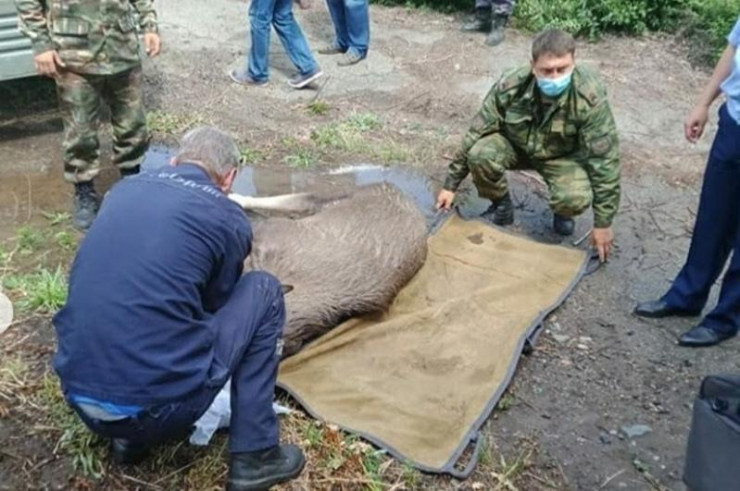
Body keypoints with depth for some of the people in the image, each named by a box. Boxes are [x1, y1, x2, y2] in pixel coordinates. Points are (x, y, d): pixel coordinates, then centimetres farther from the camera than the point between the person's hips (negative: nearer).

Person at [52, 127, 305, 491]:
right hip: (159, 404, -6)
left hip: (79, 398, 6)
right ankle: (254, 455, 12)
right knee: (263, 291, 11)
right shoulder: (227, 218, 0)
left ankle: (129, 437, 23)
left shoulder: (124, 189, 15)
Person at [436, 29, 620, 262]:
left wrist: (603, 222, -23)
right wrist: (451, 184, -10)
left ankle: (563, 213, 7)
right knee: (480, 155, -30)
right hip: (516, 145, 2)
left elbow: (604, 158, -26)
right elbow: (476, 134, -15)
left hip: (563, 155, -2)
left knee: (576, 199, -34)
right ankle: (501, 207, 1)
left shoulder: (590, 96, -31)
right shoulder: (511, 86, -26)